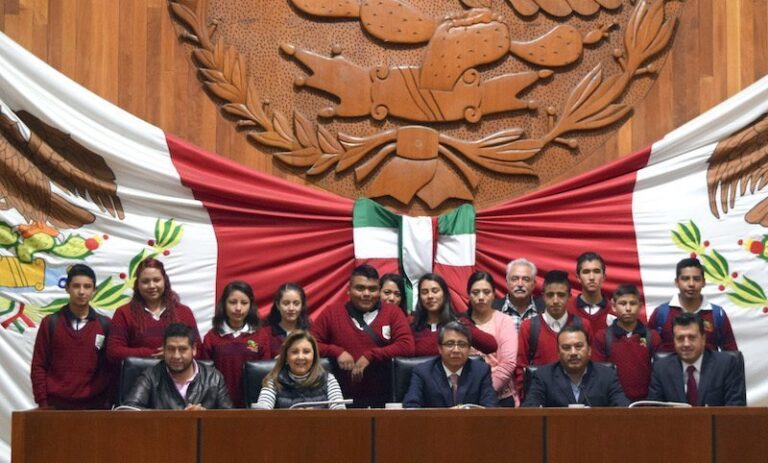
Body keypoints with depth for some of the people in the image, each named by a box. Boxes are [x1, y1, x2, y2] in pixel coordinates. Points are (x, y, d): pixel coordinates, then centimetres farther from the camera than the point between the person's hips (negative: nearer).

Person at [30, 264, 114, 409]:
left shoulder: (105, 325, 7)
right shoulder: (50, 323, 5)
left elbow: (112, 368, 6)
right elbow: (38, 366, 5)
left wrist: (109, 403, -2)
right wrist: (42, 403, -4)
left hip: (95, 405, 1)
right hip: (57, 405, 0)